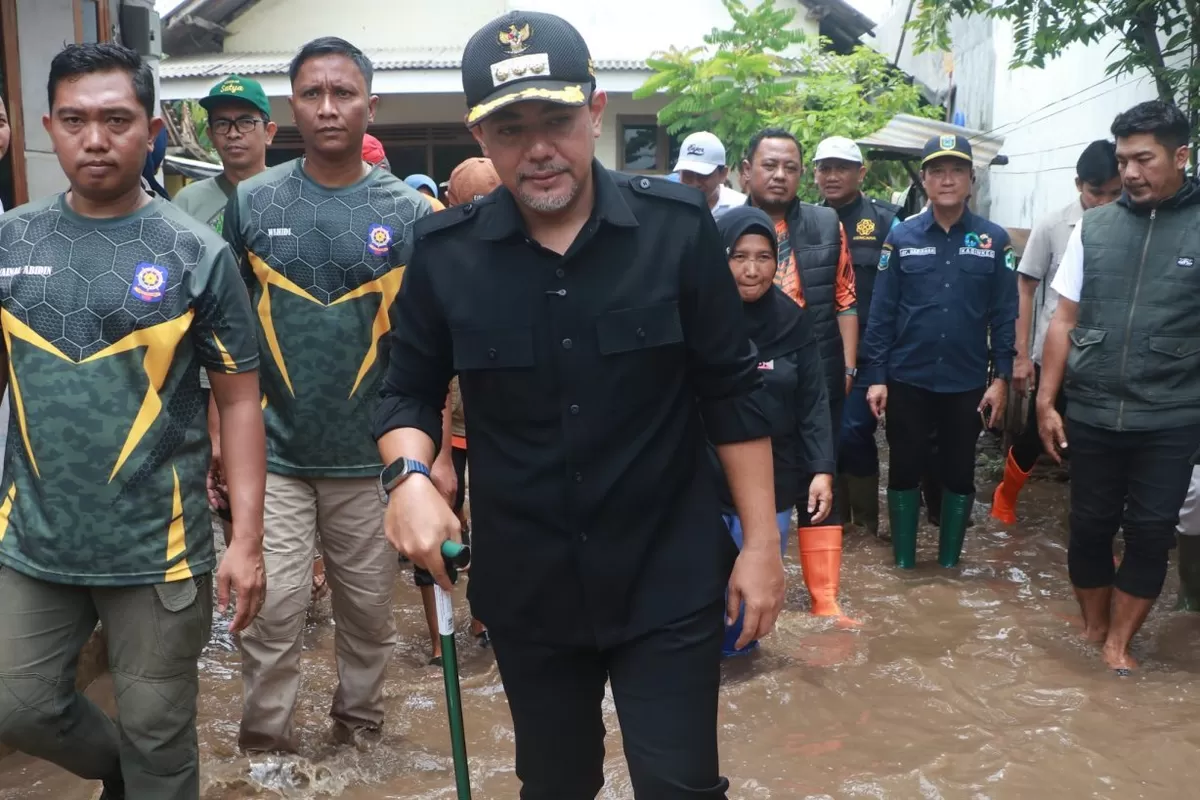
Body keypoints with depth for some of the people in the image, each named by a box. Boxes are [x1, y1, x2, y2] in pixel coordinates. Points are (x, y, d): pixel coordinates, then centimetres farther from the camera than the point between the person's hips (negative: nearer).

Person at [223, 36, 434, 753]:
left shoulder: (407, 213, -2)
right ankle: (265, 742, 20)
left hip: (371, 453, 0)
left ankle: (360, 720, 33)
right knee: (272, 609, 1)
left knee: (370, 607, 12)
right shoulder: (253, 202, 0)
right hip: (273, 452, 0)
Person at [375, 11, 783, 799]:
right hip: (526, 585, 2)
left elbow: (731, 392, -5)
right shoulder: (445, 252, -7)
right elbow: (410, 391, 3)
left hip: (669, 579, -2)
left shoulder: (677, 226, -10)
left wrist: (761, 540, -5)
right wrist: (410, 475, -18)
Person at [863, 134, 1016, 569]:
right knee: (905, 470, 8)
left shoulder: (994, 239, -1)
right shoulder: (901, 236, -2)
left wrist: (1001, 378, -4)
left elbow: (1004, 314, 0)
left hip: (967, 383, 0)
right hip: (907, 380, 0)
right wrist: (876, 378, -5)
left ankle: (949, 564, 27)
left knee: (959, 473, 11)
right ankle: (903, 563, 23)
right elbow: (881, 312, -2)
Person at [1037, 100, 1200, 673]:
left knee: (1151, 533, 5)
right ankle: (1093, 631, 31)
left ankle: (1119, 643, 22)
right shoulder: (1094, 227, 4)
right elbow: (1064, 320, 7)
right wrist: (1046, 400, 4)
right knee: (1090, 527, 11)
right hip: (1091, 414, 2)